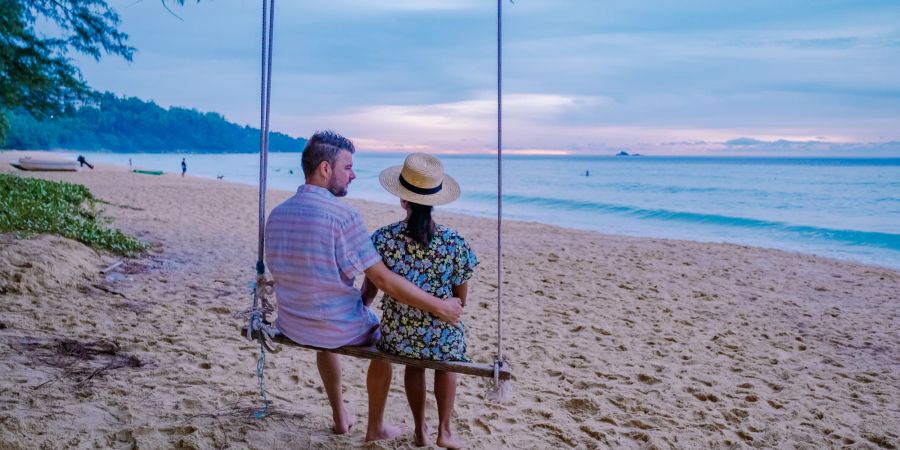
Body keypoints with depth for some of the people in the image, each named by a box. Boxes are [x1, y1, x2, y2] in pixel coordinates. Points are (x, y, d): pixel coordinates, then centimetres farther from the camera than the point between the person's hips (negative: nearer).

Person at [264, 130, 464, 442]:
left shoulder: (277, 214, -2)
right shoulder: (342, 215, -23)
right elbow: (384, 280, -24)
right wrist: (440, 307, -17)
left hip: (291, 327, 6)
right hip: (341, 330, -5)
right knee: (383, 335, 26)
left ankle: (340, 417, 47)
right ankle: (376, 428, 36)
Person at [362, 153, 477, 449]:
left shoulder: (382, 239, -11)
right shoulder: (455, 243, -12)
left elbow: (369, 292, 1)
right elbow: (460, 300, -1)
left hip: (397, 337, 1)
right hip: (443, 338, -1)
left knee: (414, 364, 34)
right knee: (445, 360, 34)